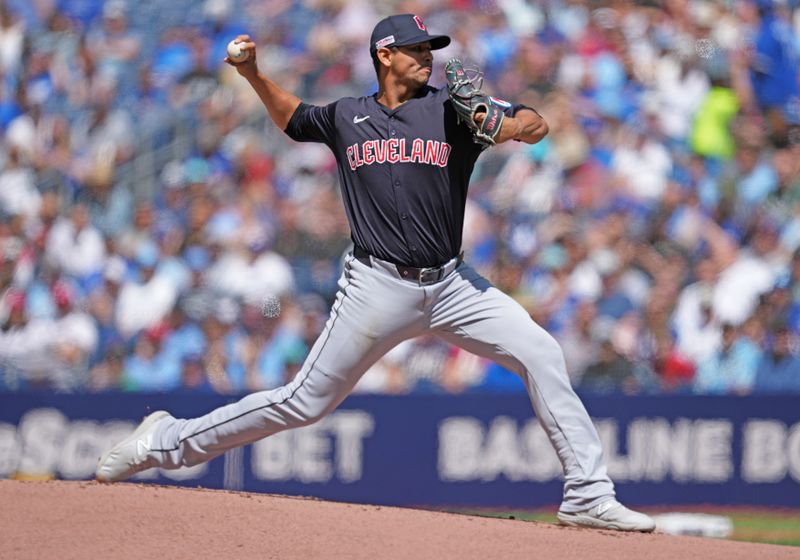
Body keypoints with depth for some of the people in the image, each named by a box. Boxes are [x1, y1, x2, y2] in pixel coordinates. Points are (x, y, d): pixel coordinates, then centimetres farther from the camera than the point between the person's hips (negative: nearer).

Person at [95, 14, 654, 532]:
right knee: (305, 401, -1)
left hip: (450, 285, 1)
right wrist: (254, 75, 12)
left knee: (541, 353, -15)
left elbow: (538, 124, -1)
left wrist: (511, 126, -23)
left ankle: (588, 495, -12)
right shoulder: (346, 118, 7)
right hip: (377, 289, -1)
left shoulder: (452, 109, 3)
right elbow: (292, 117, 28)